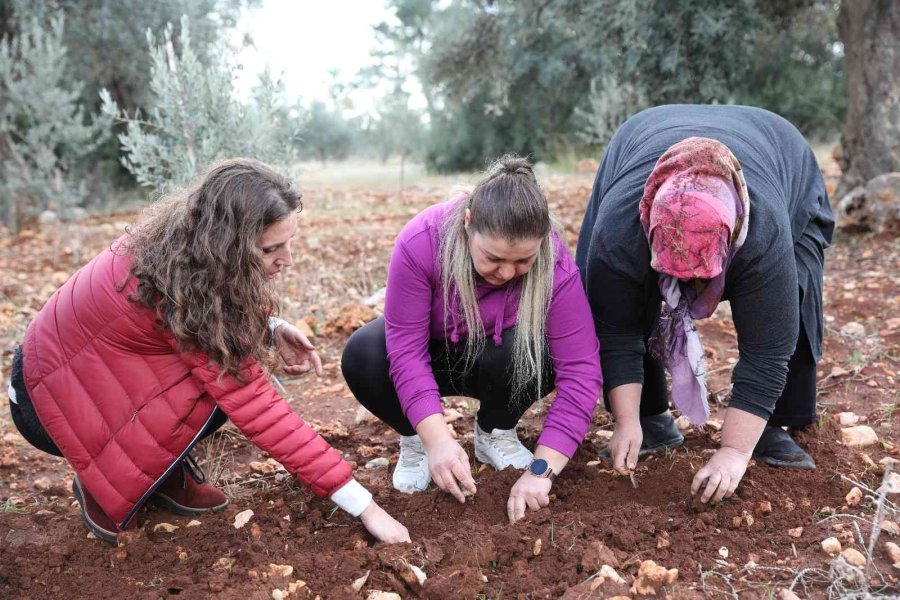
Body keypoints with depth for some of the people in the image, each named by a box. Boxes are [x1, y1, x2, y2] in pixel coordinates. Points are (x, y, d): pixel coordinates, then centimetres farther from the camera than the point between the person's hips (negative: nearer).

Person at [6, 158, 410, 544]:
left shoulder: (186, 240, -13)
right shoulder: (179, 289, -35)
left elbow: (228, 311, 8)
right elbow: (254, 409, -35)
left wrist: (273, 329, -15)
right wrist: (363, 505, -32)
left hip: (100, 361, 7)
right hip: (54, 394, -7)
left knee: (233, 365, -10)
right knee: (229, 383, -23)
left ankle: (167, 472, 5)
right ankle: (102, 483, -4)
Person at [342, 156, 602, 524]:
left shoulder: (555, 267, -31)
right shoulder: (420, 242, -33)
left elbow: (580, 371, -33)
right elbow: (406, 349, -32)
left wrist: (542, 469, -39)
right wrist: (436, 439, -42)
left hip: (499, 362, 1)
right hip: (432, 354, 0)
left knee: (539, 353, -34)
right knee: (362, 356, -31)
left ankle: (495, 433, -1)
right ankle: (413, 439, 0)